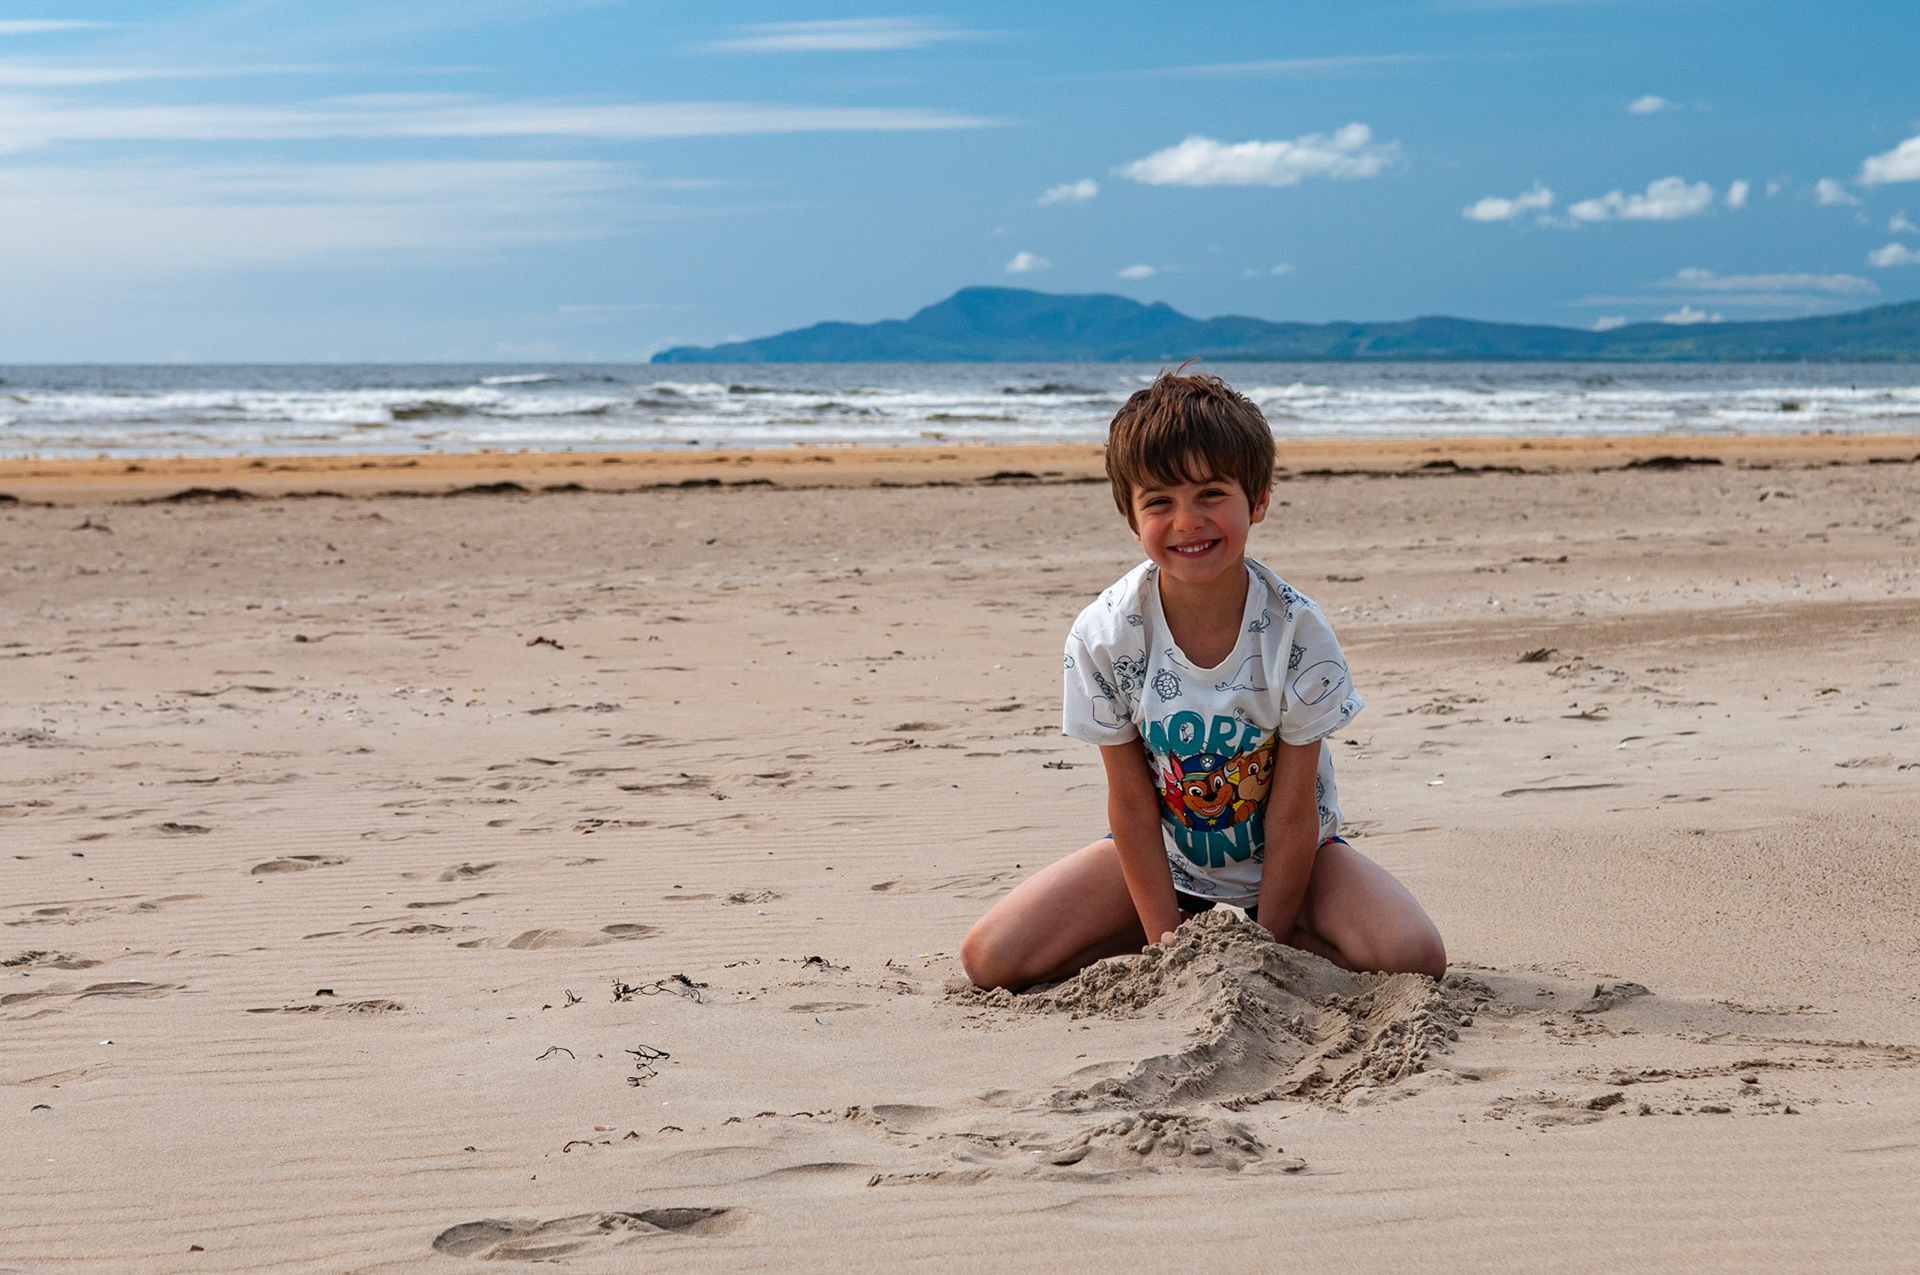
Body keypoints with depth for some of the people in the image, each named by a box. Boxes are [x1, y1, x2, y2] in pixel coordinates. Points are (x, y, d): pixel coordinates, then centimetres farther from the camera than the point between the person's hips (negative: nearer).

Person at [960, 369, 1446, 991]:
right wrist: (1167, 942, -14)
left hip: (1281, 856, -1)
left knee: (1416, 960, -26)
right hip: (1162, 853, 1)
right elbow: (1131, 802, -12)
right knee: (988, 960, -16)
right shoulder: (1103, 637, -20)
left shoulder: (1297, 633, -23)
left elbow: (1292, 809, -16)